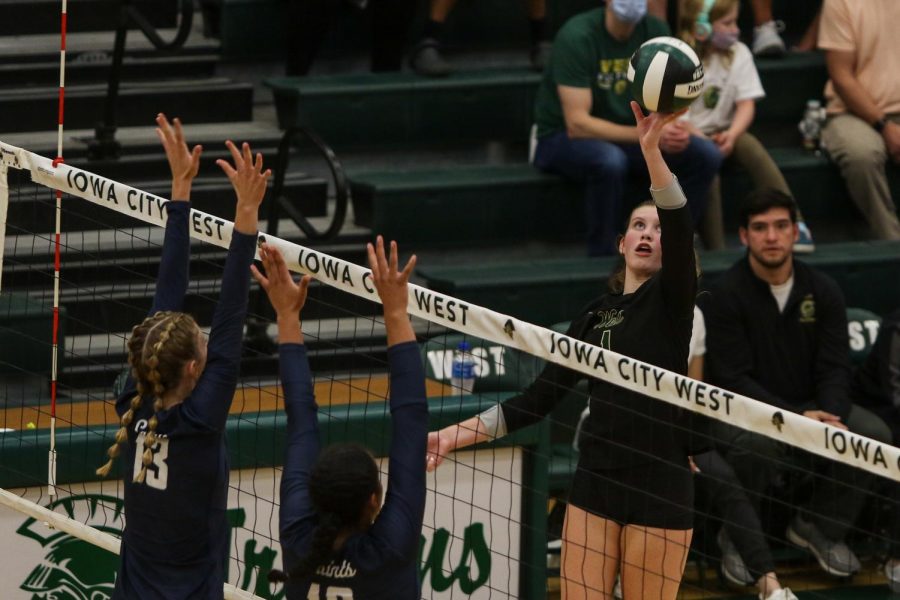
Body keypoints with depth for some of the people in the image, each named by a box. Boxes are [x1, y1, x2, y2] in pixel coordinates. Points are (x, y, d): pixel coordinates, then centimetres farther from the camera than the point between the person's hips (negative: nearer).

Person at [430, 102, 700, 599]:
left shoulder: (672, 297, 0)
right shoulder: (594, 316, 13)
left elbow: (680, 228, -19)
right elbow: (538, 400, 12)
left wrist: (652, 150, -33)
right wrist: (455, 436, 4)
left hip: (659, 489, -5)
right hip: (595, 484, 5)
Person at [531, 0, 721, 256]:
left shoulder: (655, 31, -5)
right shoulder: (577, 36, -22)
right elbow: (577, 124, -25)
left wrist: (673, 131, -22)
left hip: (623, 135, 6)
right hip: (562, 138, -6)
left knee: (706, 155, -15)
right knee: (610, 160, -39)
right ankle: (602, 256, -21)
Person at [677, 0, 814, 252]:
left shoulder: (738, 54, 5)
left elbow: (746, 104, -1)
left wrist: (731, 134, -21)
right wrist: (702, 139, -26)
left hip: (723, 134, 3)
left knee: (750, 145, -29)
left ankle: (793, 224, -35)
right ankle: (716, 251, -32)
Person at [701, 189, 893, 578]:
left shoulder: (822, 291, 2)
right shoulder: (724, 296, -12)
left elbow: (834, 369, -2)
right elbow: (734, 380, -17)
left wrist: (831, 417, -25)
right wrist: (796, 417, -29)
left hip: (809, 406, 5)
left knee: (873, 434, -21)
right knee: (759, 442, -39)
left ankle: (820, 528, 3)